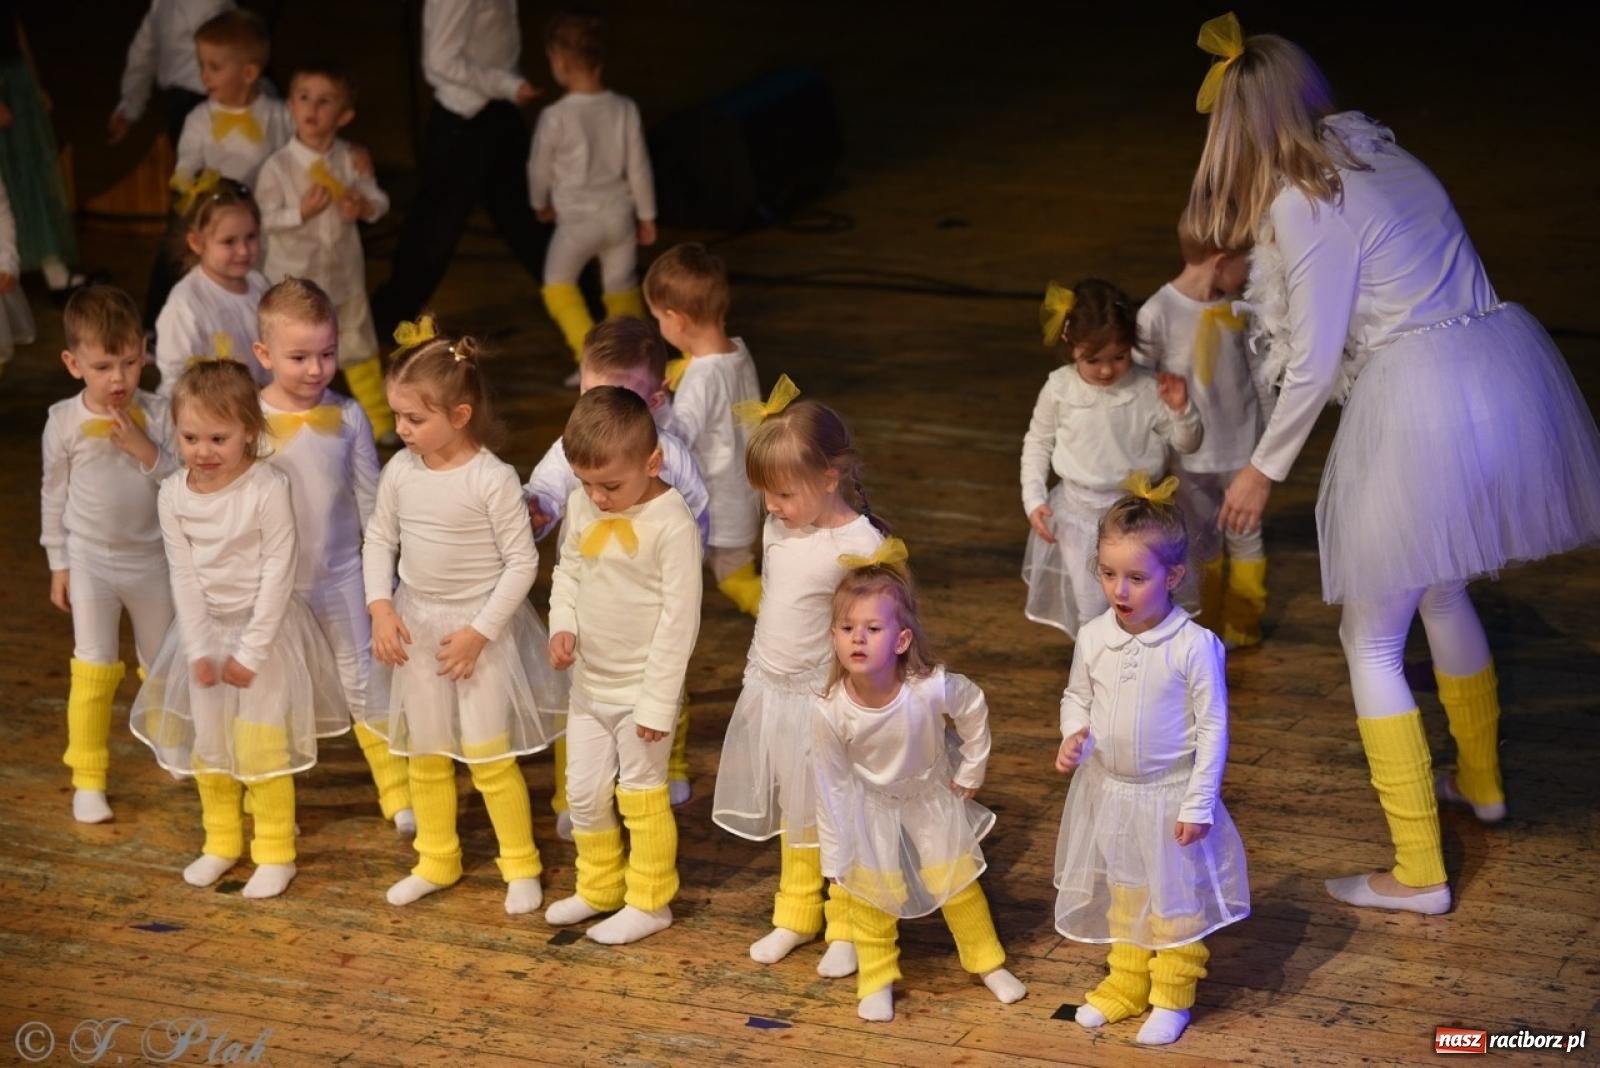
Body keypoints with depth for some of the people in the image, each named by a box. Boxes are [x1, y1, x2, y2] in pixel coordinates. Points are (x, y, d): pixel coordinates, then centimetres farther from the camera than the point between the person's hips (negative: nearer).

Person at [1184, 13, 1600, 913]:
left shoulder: (1302, 204, -12)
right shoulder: (1378, 155, 12)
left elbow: (1314, 363, -10)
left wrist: (1264, 471, 3)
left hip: (1420, 405, -9)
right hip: (1505, 374, 9)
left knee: (1372, 640, 5)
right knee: (1440, 593, 31)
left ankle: (1420, 872, 7)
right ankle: (1480, 780, 50)